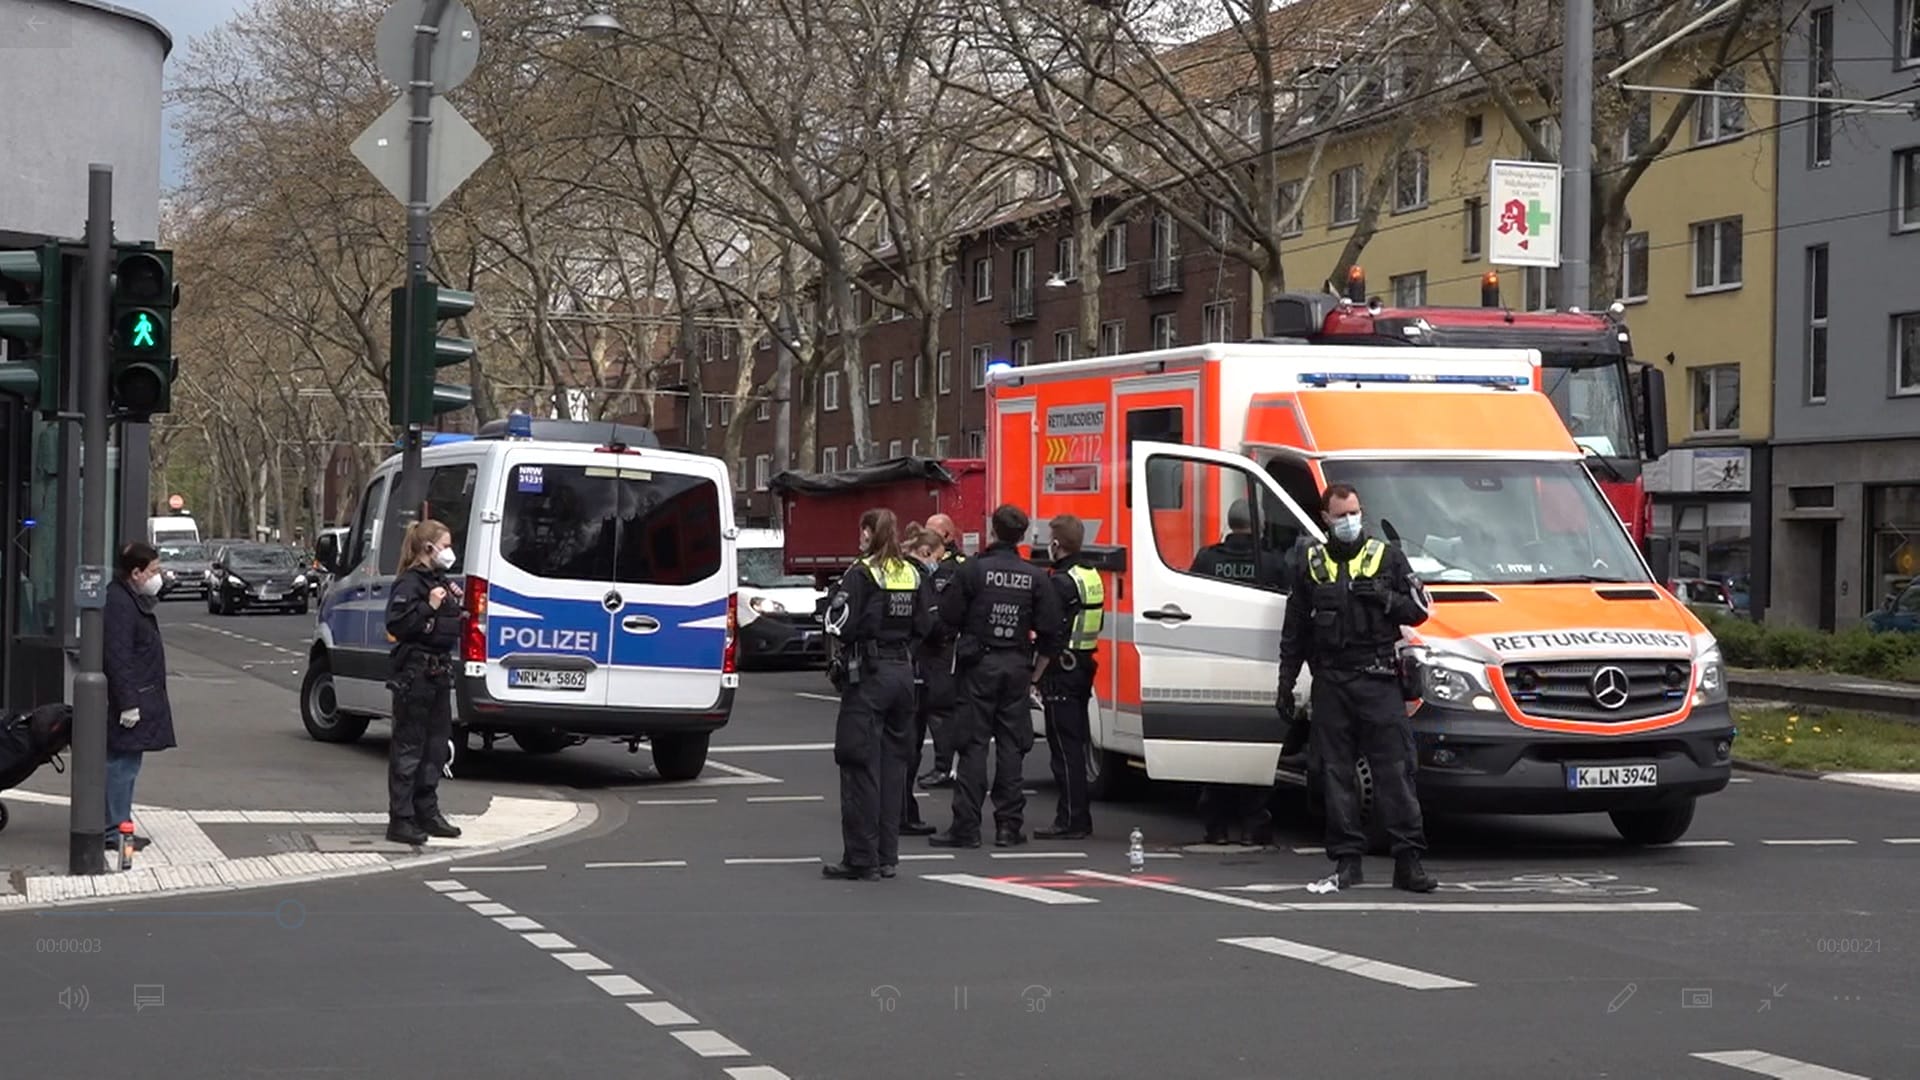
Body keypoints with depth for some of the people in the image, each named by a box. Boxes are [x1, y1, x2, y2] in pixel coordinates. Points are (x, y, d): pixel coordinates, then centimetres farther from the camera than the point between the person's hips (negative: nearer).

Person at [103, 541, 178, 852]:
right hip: (128, 700, -11)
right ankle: (115, 832, -5)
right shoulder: (118, 604, -18)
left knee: (127, 763, 13)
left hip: (140, 697, 11)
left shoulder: (133, 600, 16)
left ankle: (118, 827, 19)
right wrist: (128, 703, -24)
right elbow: (118, 657, -23)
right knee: (122, 764, -7)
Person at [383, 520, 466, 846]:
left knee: (437, 745, 14)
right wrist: (429, 606, -26)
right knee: (408, 748, -5)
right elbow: (396, 625, -22)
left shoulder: (441, 582, 16)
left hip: (439, 671, 9)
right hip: (414, 674, -9)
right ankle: (400, 820, -1)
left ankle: (427, 813, 23)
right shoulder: (409, 584, -13)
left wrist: (458, 603, 11)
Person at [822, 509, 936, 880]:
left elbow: (840, 624, -15)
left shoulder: (861, 574, -11)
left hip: (868, 673, -7)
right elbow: (926, 625, 8)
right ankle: (887, 856, 15)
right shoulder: (913, 575, 9)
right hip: (903, 672, 7)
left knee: (861, 766, -3)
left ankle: (862, 859, -3)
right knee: (894, 763, 12)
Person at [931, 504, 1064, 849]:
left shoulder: (972, 570, -7)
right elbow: (1050, 632, 1)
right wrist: (1035, 674, 11)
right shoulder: (1035, 577, 1)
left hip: (979, 665, -2)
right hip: (1017, 666, 2)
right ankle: (1008, 825, 7)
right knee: (1011, 746, 7)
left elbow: (949, 618, -6)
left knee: (972, 746, -1)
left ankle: (966, 827, -4)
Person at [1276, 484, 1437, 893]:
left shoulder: (1387, 557, 9)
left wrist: (1385, 598, -9)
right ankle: (1347, 860, 8)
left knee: (1395, 769, -7)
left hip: (1379, 680, -2)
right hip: (1330, 682, 2)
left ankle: (1408, 859, -8)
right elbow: (1294, 632, 16)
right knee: (1337, 774, 2)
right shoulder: (1311, 565, 13)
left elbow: (1419, 609, 9)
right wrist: (1285, 685, 12)